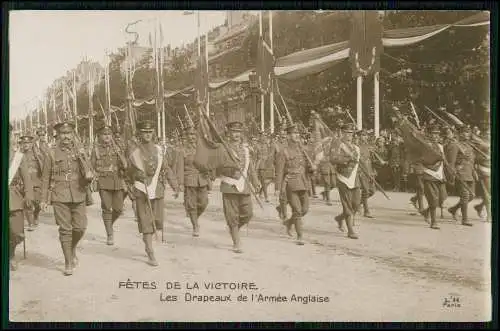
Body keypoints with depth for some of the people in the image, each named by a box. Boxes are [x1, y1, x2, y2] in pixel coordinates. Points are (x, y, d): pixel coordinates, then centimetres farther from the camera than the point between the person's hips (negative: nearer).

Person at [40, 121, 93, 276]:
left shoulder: (80, 152, 8)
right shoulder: (52, 154, 3)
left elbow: (88, 176, 7)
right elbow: (46, 178, 6)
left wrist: (88, 176, -18)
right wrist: (44, 199, 3)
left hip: (79, 195, 2)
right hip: (60, 197, -2)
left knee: (80, 228, 0)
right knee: (65, 229, -2)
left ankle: (73, 248, 30)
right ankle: (68, 262, 9)